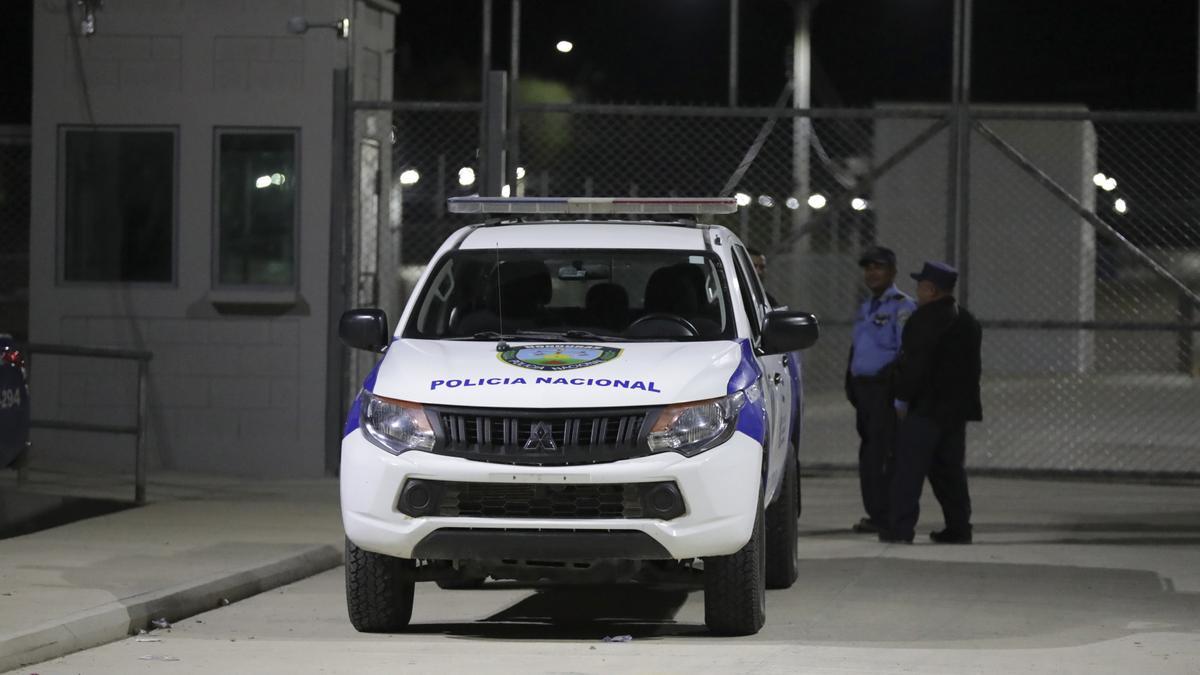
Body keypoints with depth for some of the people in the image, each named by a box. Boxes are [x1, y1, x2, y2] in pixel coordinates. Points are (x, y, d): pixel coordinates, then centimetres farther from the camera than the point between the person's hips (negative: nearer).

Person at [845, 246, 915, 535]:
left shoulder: (901, 306, -8)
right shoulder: (866, 307, 20)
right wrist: (851, 384, 17)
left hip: (884, 388, -9)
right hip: (863, 386, 9)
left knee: (881, 453, -10)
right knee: (868, 452, 10)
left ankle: (883, 516, -9)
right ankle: (875, 514, 15)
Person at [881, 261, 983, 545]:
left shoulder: (925, 319, -14)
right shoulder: (967, 320, 14)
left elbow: (914, 363, -18)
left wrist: (901, 399, -10)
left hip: (926, 406, -8)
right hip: (958, 405, 8)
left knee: (908, 468, -5)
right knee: (949, 468, 13)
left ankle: (901, 528, -8)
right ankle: (959, 527, 12)